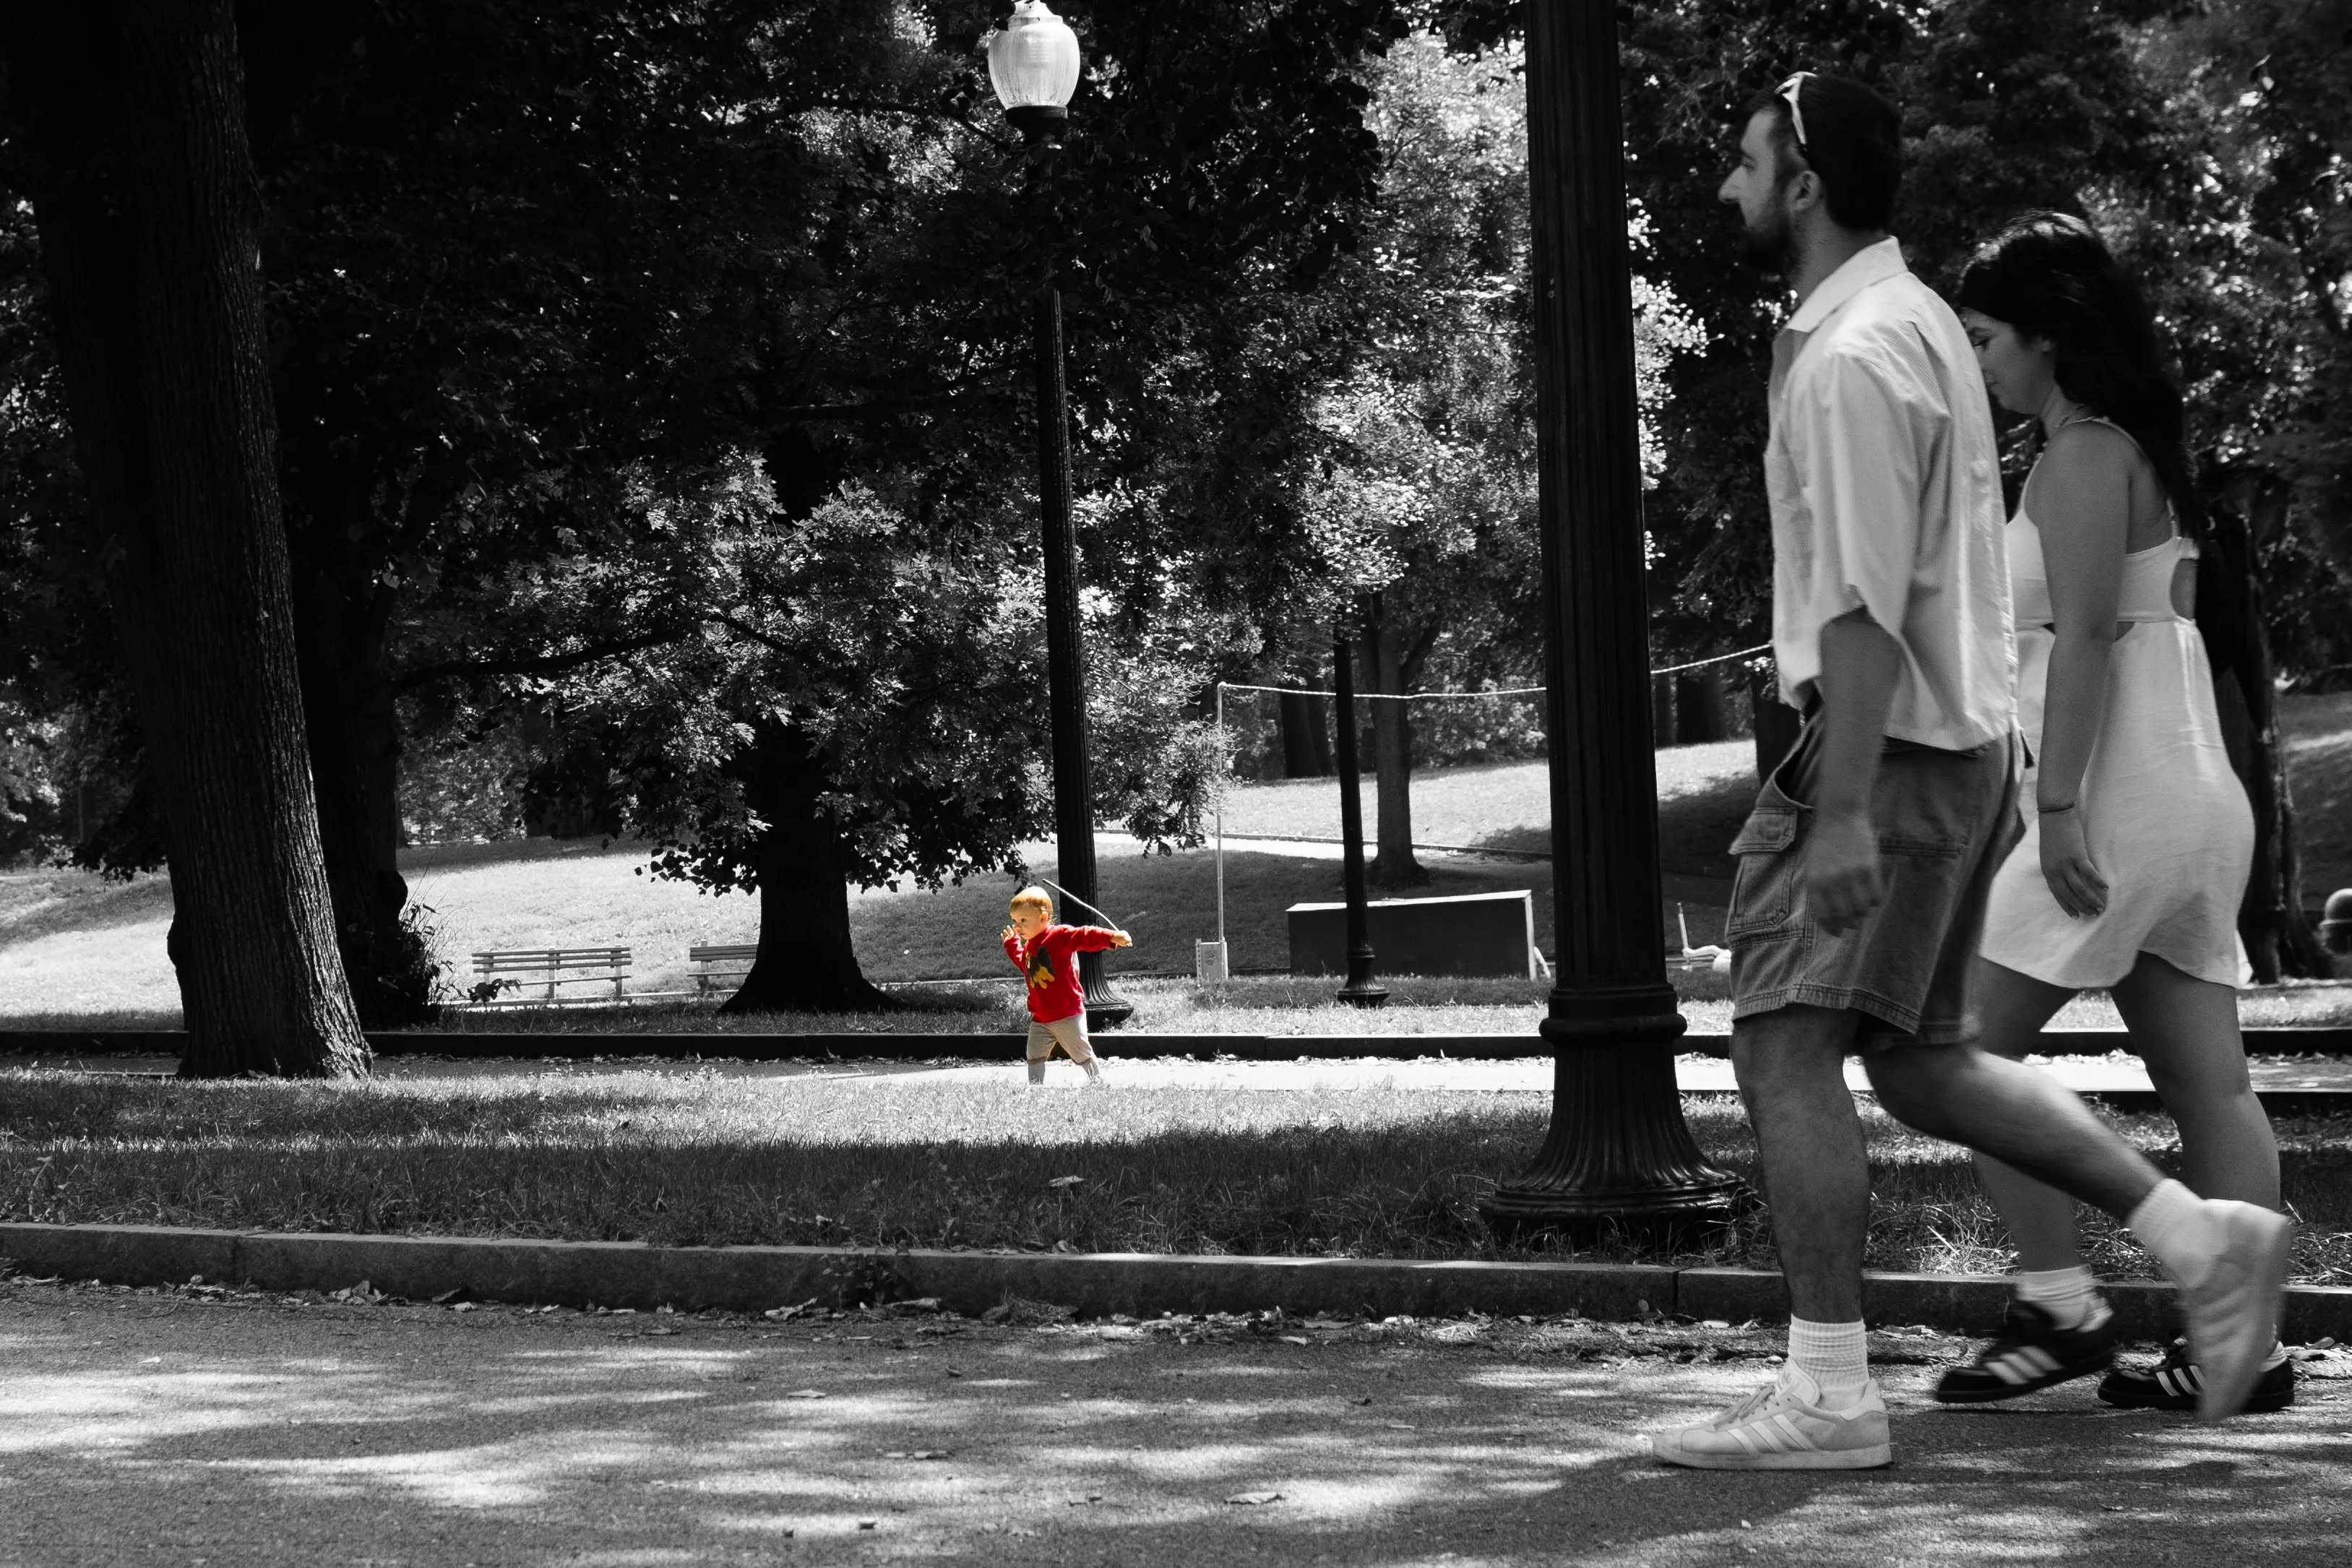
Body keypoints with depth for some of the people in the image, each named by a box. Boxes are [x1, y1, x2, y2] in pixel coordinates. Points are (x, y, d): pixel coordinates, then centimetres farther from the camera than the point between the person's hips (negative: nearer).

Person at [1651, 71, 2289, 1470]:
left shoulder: (1855, 357, -16)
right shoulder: (1917, 321, 17)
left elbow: (1865, 605, -22)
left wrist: (1843, 816, -25)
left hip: (1892, 743, -10)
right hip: (1963, 739, 10)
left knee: (1786, 1046, -8)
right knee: (1918, 1056, 14)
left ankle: (1829, 1394, -8)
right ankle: (2202, 1237, 13)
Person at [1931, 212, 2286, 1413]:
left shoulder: (2083, 457, -9)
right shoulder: (2138, 454, 20)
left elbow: (2086, 637, -19)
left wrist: (2060, 806, -22)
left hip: (2117, 803, -10)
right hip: (2190, 798, 10)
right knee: (2205, 1081, 5)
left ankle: (2060, 1307, -6)